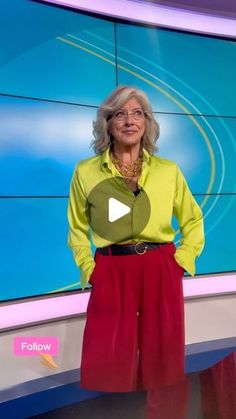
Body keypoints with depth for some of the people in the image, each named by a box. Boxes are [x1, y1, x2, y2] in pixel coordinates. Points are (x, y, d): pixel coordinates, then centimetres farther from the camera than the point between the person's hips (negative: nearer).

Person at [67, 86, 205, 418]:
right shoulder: (86, 171, 2)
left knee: (161, 360, 12)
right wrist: (89, 270, 1)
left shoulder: (168, 170, 5)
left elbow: (193, 220, 14)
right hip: (110, 276, 0)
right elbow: (77, 229, 11)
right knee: (108, 366, 7)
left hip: (162, 274, 1)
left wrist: (182, 261, 3)